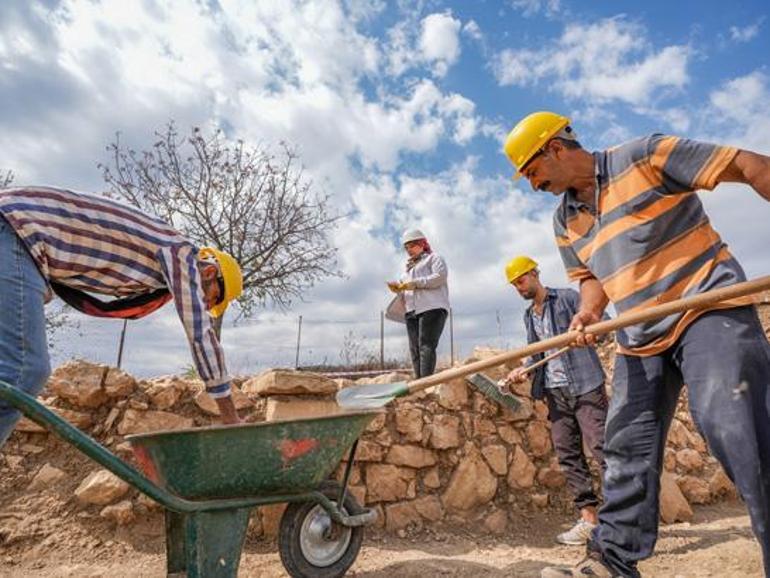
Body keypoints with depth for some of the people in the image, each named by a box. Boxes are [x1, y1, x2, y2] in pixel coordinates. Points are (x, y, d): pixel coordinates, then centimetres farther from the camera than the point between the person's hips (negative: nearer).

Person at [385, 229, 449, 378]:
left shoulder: (433, 258, 12)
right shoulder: (408, 268, 33)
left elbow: (440, 276, -7)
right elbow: (404, 283, 24)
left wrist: (415, 283, -13)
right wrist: (397, 286, 0)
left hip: (432, 308, -7)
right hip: (412, 311, 7)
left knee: (426, 346, -17)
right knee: (415, 349, -2)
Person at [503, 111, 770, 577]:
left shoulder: (645, 156, -7)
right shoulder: (565, 222, 11)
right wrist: (589, 311, -6)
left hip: (709, 308, -6)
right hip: (640, 339, 6)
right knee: (626, 449, 6)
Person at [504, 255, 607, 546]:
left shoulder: (568, 297, 0)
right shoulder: (529, 316, 18)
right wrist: (524, 370, 1)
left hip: (585, 384, -6)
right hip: (555, 391, 6)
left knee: (601, 445, -9)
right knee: (568, 454, 5)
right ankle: (588, 518, 13)